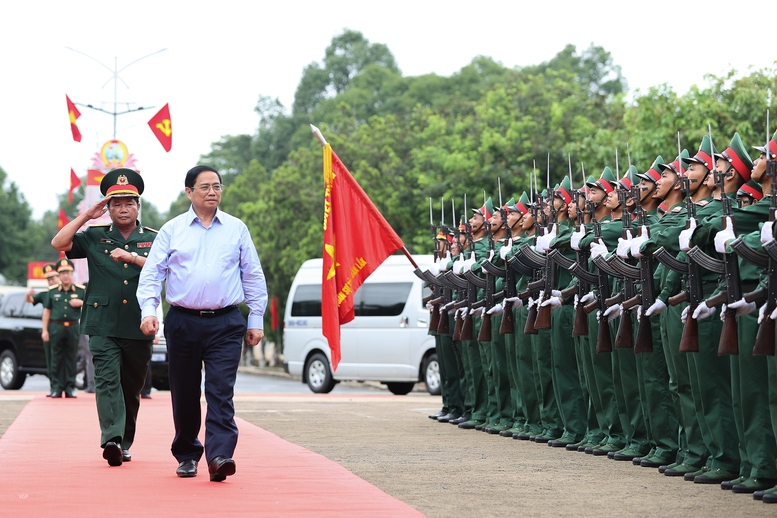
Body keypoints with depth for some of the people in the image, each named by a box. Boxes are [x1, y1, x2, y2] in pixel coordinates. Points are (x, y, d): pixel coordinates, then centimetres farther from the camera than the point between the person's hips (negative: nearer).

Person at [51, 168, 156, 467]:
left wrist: (132, 256, -17)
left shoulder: (153, 239, 10)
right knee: (107, 380, -17)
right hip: (103, 326, -1)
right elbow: (59, 243, -1)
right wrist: (86, 216, -3)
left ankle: (124, 444, 20)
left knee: (132, 388, 8)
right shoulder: (95, 238, 10)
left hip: (139, 327, 1)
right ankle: (111, 439, -27)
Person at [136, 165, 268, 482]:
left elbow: (253, 276, 13)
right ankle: (186, 455, 21)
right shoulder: (171, 230, 6)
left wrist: (256, 320, 9)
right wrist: (149, 310, -12)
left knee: (221, 391, -12)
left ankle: (219, 456, -20)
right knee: (184, 393, 7)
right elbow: (151, 273, 3)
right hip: (183, 322, 1)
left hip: (226, 324, 0)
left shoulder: (236, 229, 9)